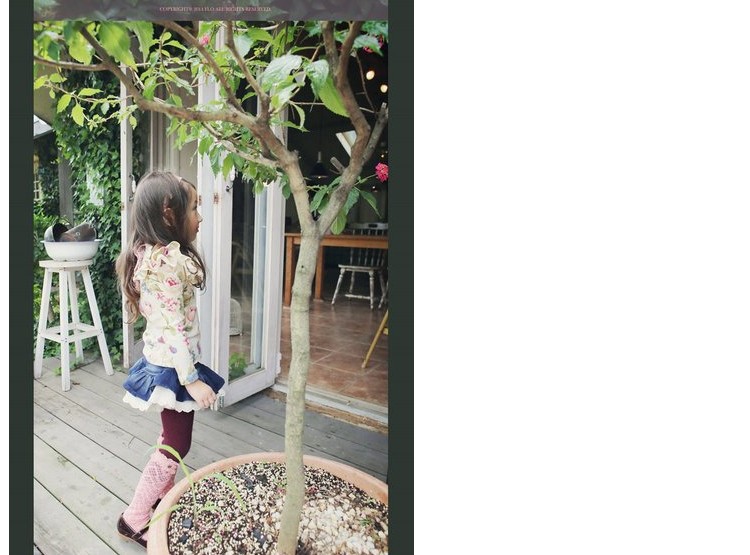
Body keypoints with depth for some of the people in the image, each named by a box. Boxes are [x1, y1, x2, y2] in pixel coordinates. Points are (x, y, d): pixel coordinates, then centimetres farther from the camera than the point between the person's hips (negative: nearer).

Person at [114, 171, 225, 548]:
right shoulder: (169, 259, -25)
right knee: (176, 445, 6)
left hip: (160, 360, 10)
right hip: (172, 365, -10)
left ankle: (163, 498, 40)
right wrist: (192, 379, -23)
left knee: (172, 437, 23)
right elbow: (172, 326, -26)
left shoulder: (149, 253, 5)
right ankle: (134, 519, 22)